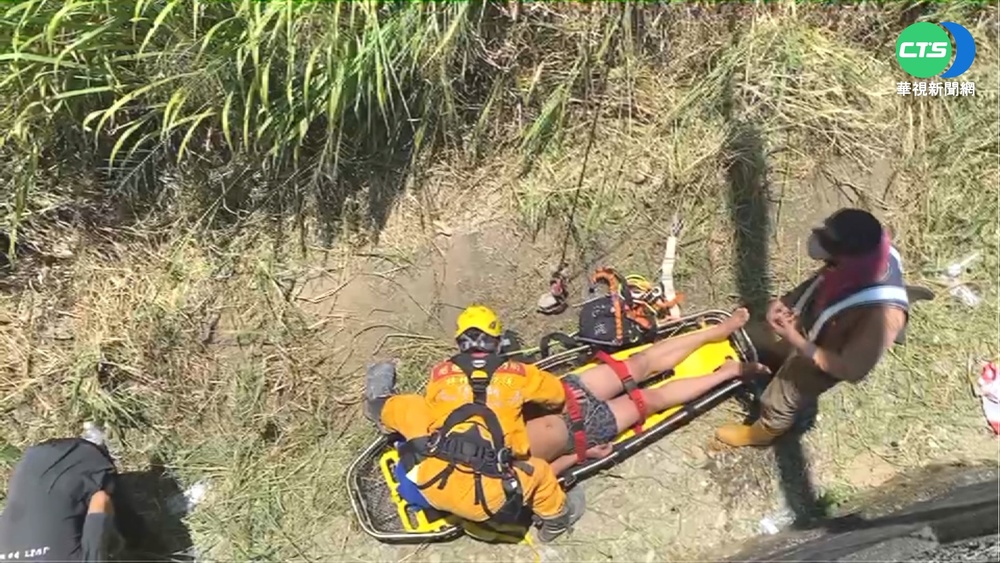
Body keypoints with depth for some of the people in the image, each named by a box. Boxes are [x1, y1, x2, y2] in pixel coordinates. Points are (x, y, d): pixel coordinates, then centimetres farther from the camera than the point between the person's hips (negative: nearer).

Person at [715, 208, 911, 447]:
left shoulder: (884, 315, -44)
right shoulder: (869, 252, -26)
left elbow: (852, 370, -30)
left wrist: (794, 339, -30)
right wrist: (785, 301, -16)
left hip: (817, 361, -5)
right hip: (805, 321, 5)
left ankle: (764, 430, 54)